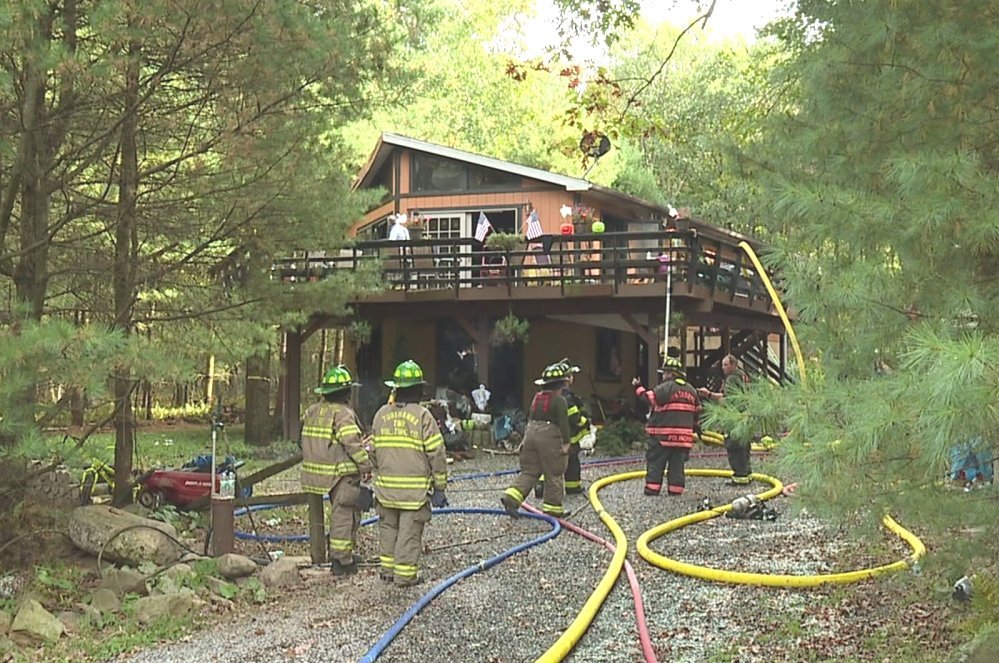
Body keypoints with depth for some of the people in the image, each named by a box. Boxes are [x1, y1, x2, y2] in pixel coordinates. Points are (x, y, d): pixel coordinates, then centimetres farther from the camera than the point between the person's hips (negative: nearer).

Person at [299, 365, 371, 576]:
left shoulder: (312, 412, 11)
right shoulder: (343, 414, -16)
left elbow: (304, 438, 17)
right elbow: (353, 443, -21)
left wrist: (309, 459, 27)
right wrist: (366, 466, -16)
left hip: (318, 470, 9)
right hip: (342, 473, -9)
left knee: (339, 512, 18)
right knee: (344, 515, -3)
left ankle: (344, 556, 23)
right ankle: (341, 561, -2)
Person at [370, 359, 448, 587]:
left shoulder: (382, 414, 4)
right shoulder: (422, 416, -10)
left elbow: (373, 449, 12)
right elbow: (436, 453, -10)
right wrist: (439, 487, -2)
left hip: (386, 485, 5)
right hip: (415, 488, -5)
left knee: (388, 527, 17)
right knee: (409, 532, 1)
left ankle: (388, 569, 23)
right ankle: (405, 574, 4)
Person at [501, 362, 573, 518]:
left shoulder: (537, 398, 14)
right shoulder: (559, 401, -8)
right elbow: (563, 423, -13)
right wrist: (566, 443, -10)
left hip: (531, 434, 7)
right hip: (549, 438, -7)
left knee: (529, 471, 11)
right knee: (553, 474, 5)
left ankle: (512, 495, -7)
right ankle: (553, 507, 9)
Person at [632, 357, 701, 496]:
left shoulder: (665, 387, -10)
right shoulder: (691, 390, 14)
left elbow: (649, 399, -17)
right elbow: (697, 412, 19)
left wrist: (639, 388, -4)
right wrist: (696, 427, 29)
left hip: (663, 436, -6)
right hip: (684, 437, 6)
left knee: (655, 463, 2)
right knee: (677, 464, 9)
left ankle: (652, 490, 1)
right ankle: (675, 491, 8)